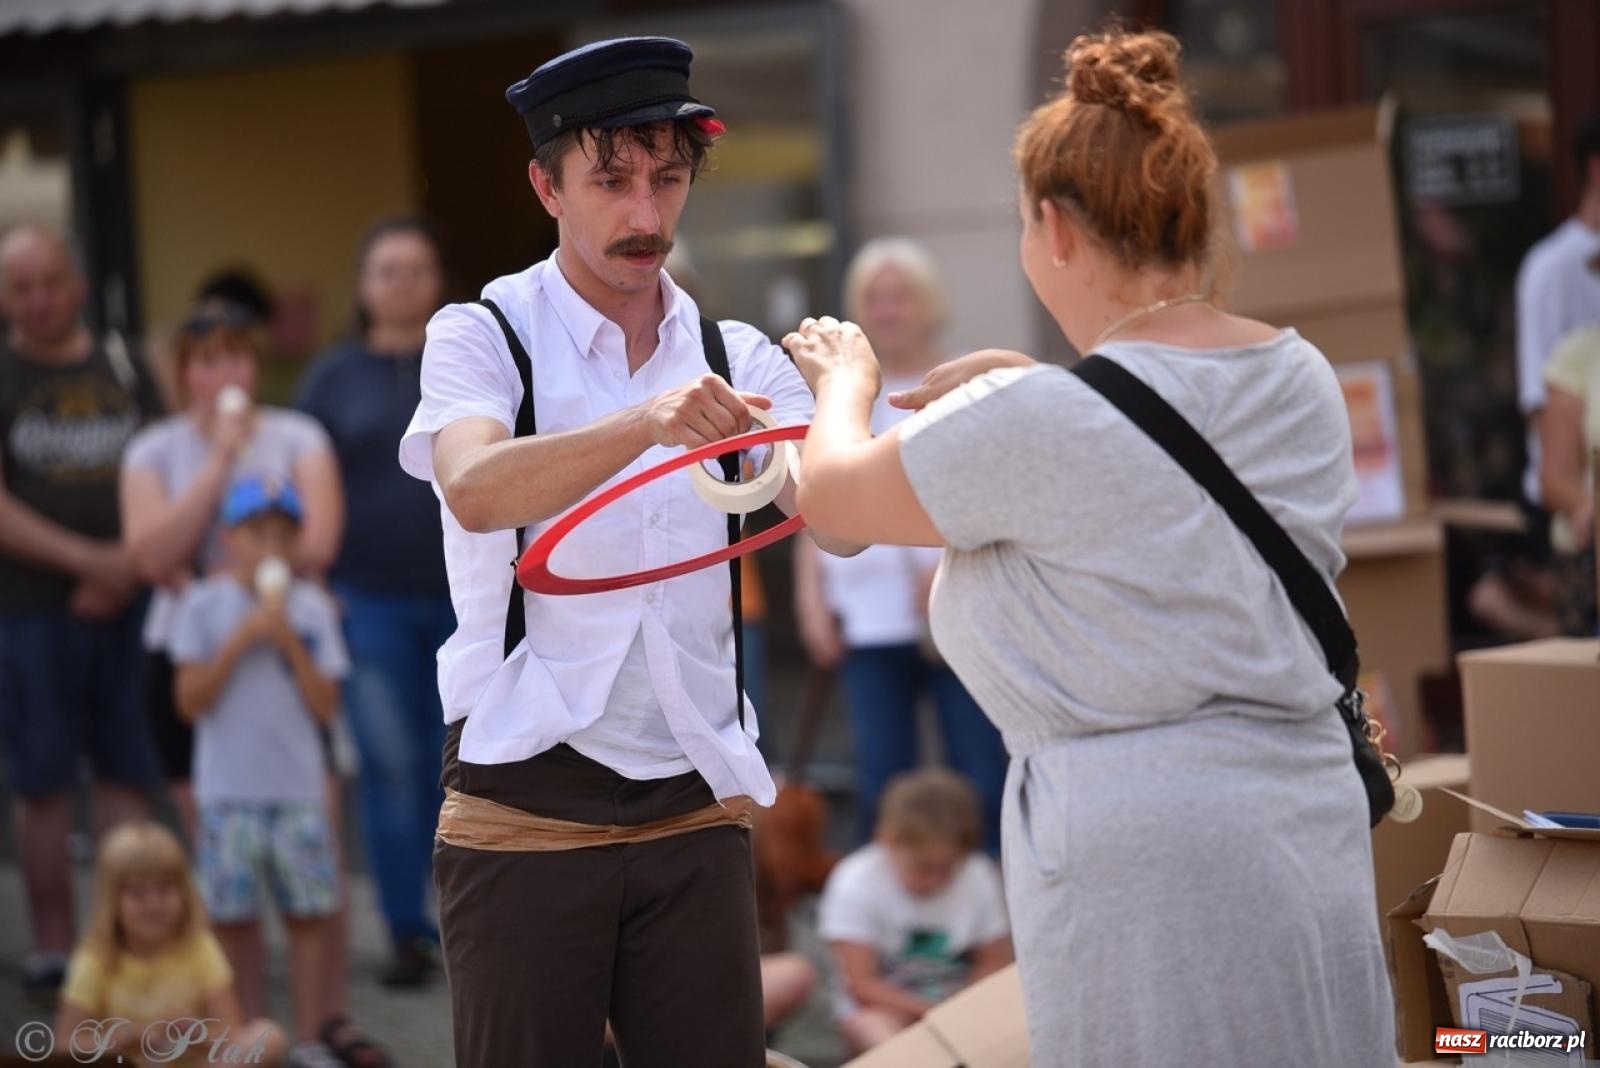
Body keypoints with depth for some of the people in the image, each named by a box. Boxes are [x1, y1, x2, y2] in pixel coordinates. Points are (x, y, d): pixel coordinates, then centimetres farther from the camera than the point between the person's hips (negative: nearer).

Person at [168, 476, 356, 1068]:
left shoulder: (312, 608, 4)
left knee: (309, 910, 1)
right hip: (228, 790, -1)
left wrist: (289, 640, -11)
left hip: (299, 786, 1)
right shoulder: (204, 605, -1)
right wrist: (242, 637, -13)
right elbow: (189, 699, -6)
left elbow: (327, 706, 0)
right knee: (234, 914, 3)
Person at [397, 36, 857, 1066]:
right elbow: (476, 490, -23)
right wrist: (645, 423, -39)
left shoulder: (736, 358, 8)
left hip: (698, 811, 3)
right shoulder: (485, 337, -1)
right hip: (525, 813, -3)